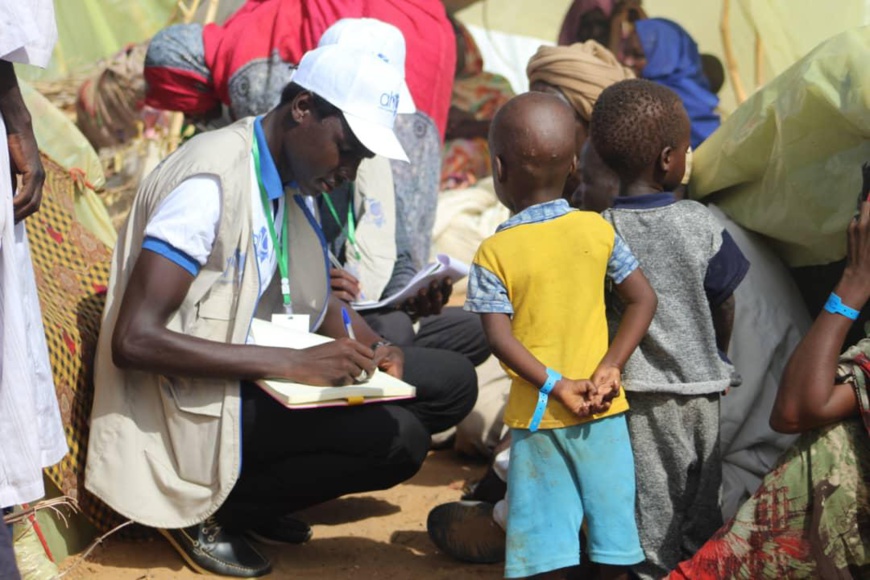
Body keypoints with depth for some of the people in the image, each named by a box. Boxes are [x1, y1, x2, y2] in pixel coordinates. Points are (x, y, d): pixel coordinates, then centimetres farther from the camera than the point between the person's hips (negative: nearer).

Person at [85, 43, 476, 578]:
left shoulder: (289, 177, 6)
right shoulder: (212, 182, -22)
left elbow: (312, 299, 19)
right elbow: (133, 340, -28)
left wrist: (373, 349, -3)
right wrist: (291, 363, -31)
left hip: (266, 375, 9)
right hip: (197, 402, -9)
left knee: (452, 382, 2)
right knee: (398, 438, -25)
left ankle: (253, 499, 4)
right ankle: (211, 508, -5)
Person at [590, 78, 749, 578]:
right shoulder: (702, 223, -13)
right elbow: (725, 304, -3)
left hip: (638, 390, -1)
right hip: (700, 386, 1)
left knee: (652, 498, 12)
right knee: (701, 498, 18)